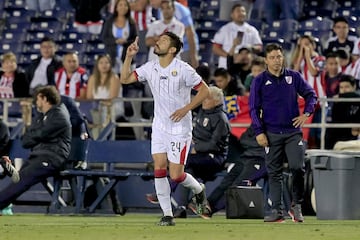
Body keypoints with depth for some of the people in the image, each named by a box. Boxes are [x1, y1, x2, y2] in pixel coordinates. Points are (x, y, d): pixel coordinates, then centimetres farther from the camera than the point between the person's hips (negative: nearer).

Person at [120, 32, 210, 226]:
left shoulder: (183, 69, -14)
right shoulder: (150, 68, 2)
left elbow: (204, 90, -9)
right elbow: (125, 79, 8)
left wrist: (185, 109, -17)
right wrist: (129, 57, -4)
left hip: (179, 128, -5)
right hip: (159, 127, 5)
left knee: (176, 175, -7)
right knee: (159, 169, -5)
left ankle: (199, 190, 26)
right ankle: (167, 215, 3)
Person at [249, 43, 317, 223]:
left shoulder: (294, 77, 5)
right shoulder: (259, 81, 1)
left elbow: (310, 94, 15)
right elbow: (254, 108, 3)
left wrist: (306, 113, 0)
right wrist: (259, 132, -5)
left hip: (293, 132, 0)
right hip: (271, 134, 0)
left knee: (297, 168, -10)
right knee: (274, 173, 2)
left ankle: (296, 206, 5)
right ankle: (276, 210, 6)